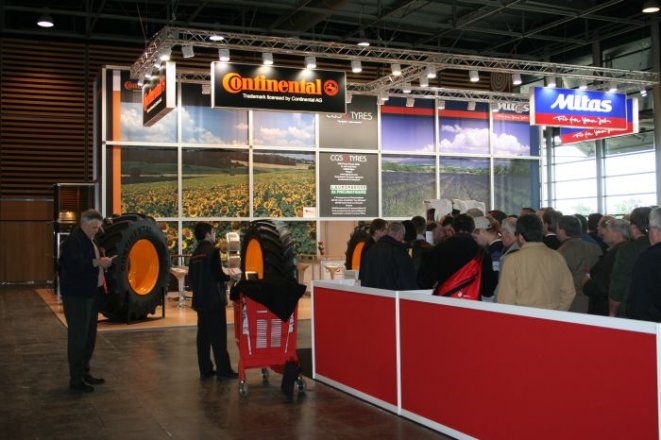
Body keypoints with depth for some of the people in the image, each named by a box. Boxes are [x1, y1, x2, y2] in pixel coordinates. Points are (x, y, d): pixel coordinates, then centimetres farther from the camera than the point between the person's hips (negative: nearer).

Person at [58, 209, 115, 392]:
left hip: (90, 295, 10)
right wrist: (97, 262, -29)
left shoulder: (90, 240, 15)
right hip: (77, 296, -10)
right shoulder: (74, 241, -15)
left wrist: (103, 262, 3)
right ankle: (76, 379, 1)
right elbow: (74, 265, -28)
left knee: (89, 337, 15)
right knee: (78, 337, -5)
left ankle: (84, 373, 25)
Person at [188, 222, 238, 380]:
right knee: (218, 335, -3)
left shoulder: (195, 254, 11)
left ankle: (205, 369, 14)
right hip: (214, 300, -7)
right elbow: (218, 275, -18)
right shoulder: (213, 251, -12)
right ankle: (223, 370, 0)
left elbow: (191, 278, 13)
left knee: (203, 335, 10)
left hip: (200, 300, 7)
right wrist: (231, 277, 0)